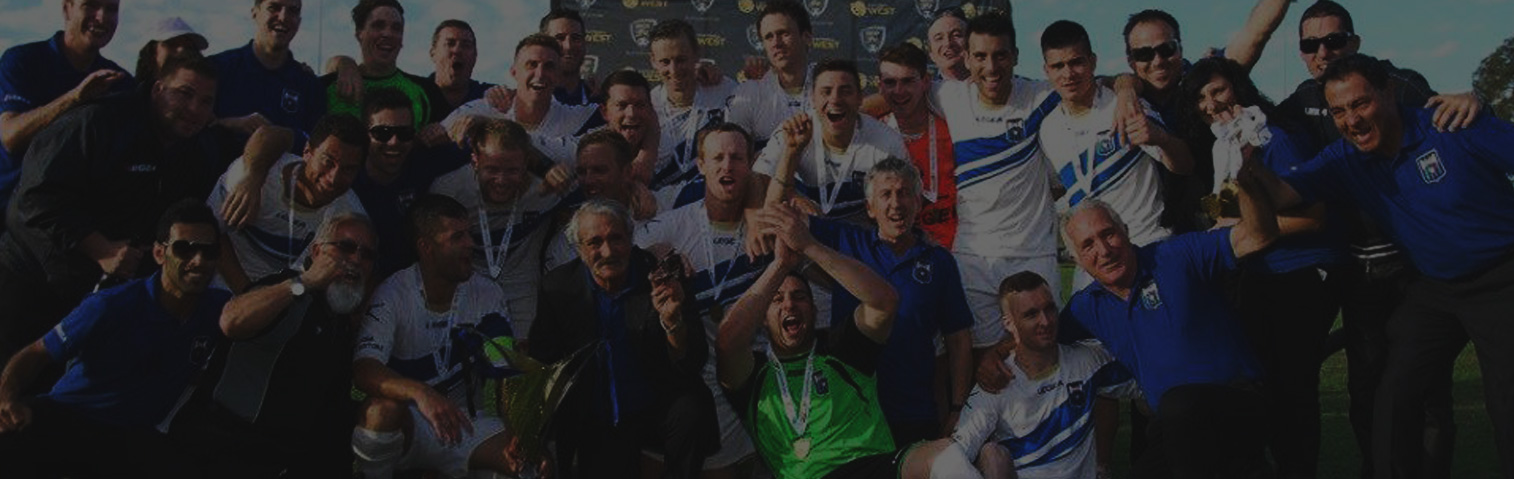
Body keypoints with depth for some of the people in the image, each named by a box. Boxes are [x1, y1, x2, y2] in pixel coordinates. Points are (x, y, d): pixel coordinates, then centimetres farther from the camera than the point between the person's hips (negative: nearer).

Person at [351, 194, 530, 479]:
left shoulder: (486, 295, -3)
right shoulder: (394, 295, -15)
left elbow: (508, 373, -4)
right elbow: (363, 371, -27)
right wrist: (420, 393, -47)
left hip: (464, 421, 2)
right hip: (408, 422, -2)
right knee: (383, 408, -37)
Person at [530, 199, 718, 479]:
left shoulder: (661, 278, -7)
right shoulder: (558, 287, -2)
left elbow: (694, 365, -10)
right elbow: (542, 361, 5)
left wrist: (673, 321, -29)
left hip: (656, 411, 0)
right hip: (594, 423, 1)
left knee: (692, 411, -30)